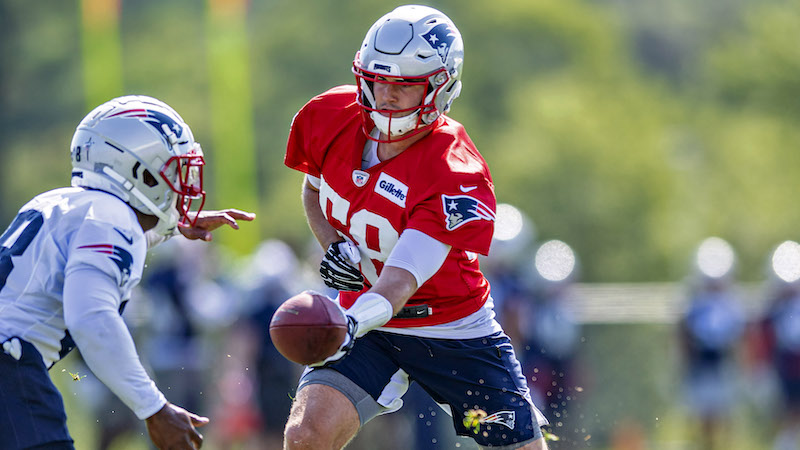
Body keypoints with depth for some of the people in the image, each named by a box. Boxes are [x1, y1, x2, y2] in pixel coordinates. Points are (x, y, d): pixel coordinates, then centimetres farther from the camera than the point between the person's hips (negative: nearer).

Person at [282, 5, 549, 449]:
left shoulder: (455, 176, -27)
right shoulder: (331, 118, -11)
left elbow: (400, 281, -35)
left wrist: (352, 325, -55)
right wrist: (334, 245, -9)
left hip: (454, 332, -3)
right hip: (362, 319, 3)